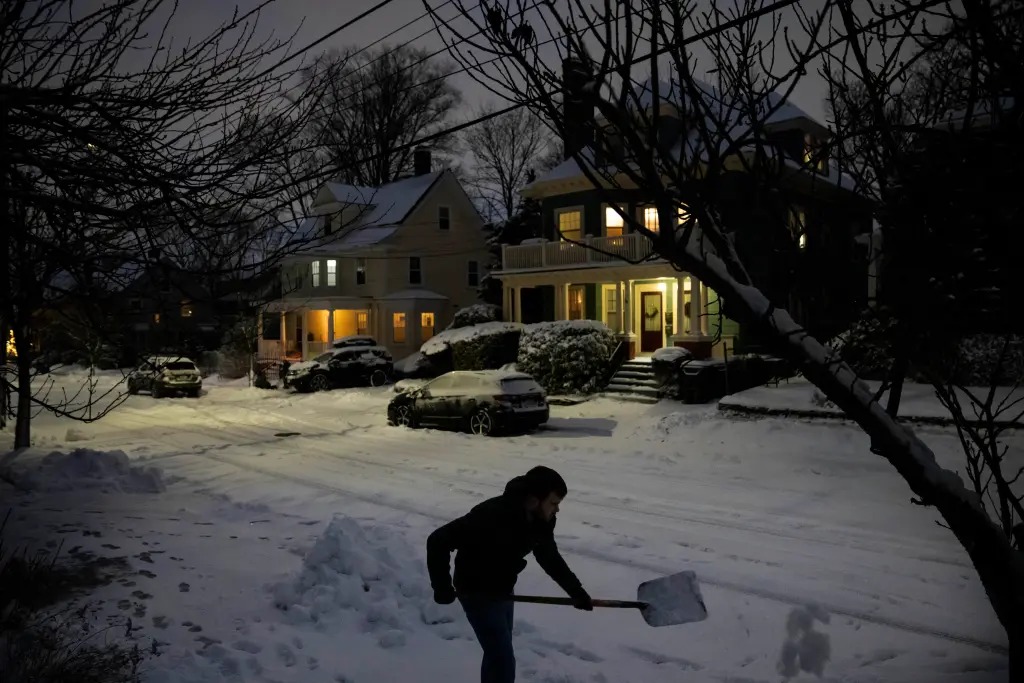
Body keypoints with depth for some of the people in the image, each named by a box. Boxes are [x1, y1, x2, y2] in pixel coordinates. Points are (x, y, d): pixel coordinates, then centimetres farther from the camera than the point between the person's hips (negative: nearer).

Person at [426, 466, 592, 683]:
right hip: (478, 592, -8)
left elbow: (550, 558, 7)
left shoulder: (541, 520, -12)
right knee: (503, 662, -9)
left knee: (497, 653, 23)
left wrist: (576, 590, 2)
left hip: (503, 590, 8)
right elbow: (438, 541, -31)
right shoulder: (491, 516, -36)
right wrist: (442, 587, -23)